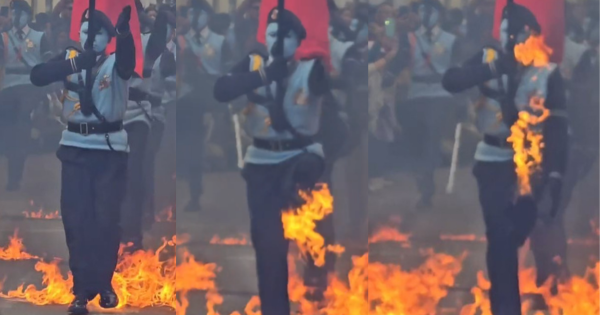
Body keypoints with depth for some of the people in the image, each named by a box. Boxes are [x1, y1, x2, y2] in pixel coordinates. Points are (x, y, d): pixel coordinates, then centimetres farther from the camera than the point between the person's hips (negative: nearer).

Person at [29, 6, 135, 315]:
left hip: (110, 148, -2)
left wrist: (124, 25, -53)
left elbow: (127, 47, -30)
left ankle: (104, 284, 20)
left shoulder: (117, 63, -6)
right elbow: (37, 76, -14)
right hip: (75, 148, 2)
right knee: (75, 219, 1)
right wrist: (75, 64, -30)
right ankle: (82, 289, 8)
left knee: (106, 220, 3)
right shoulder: (69, 58, 2)